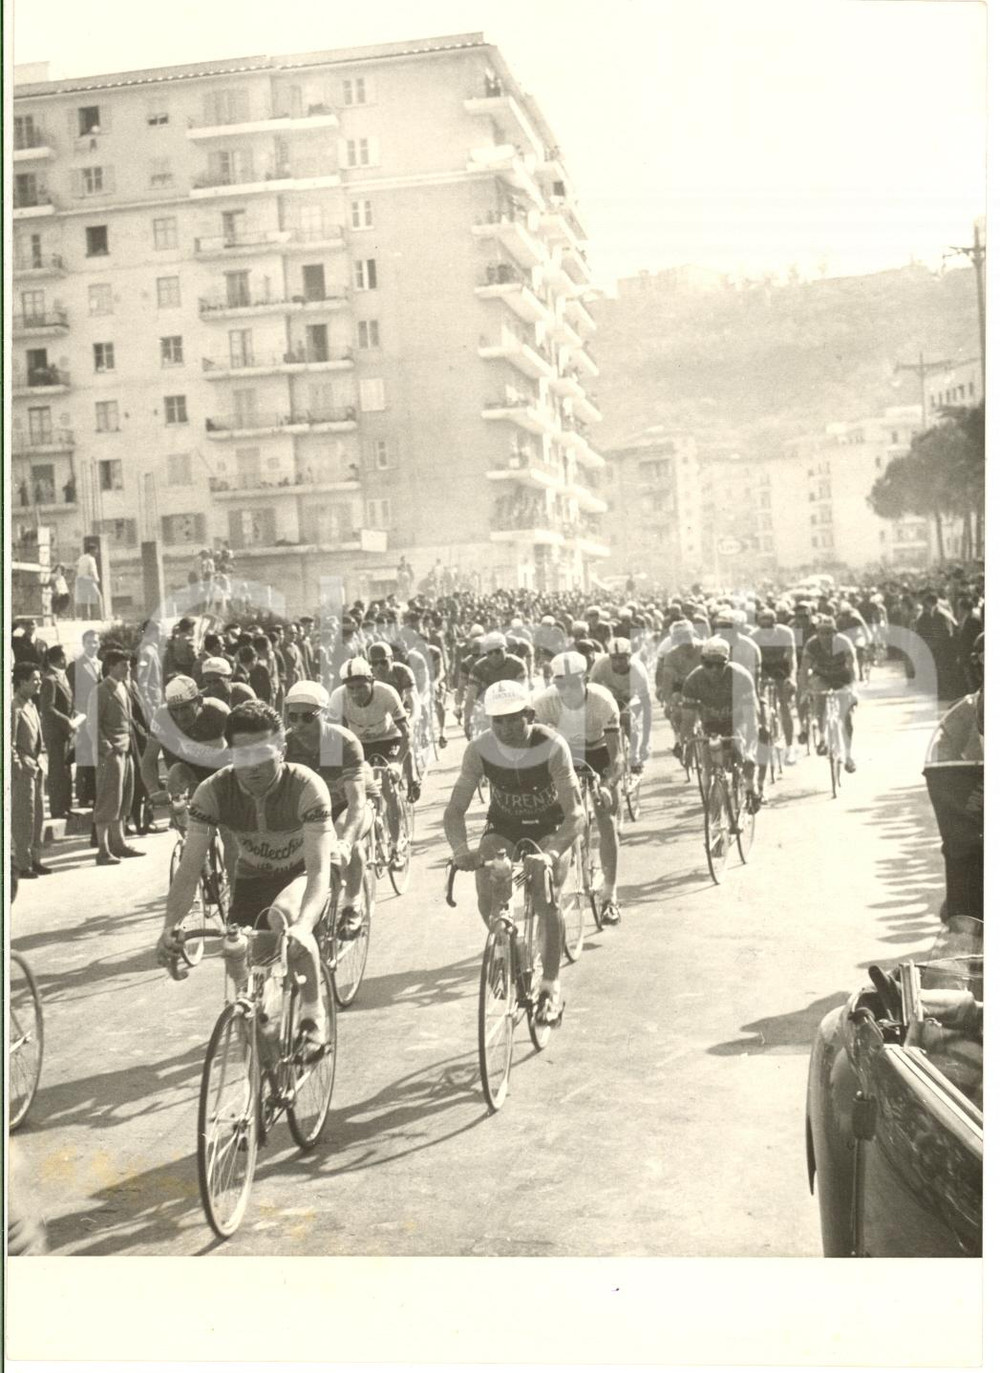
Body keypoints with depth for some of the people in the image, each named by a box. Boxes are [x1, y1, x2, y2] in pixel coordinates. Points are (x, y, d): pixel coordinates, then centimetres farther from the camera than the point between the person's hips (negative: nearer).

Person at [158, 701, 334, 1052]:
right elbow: (189, 868, -24)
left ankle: (314, 1017, -17)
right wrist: (169, 928, -41)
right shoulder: (212, 792, -22)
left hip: (303, 874, -4)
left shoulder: (306, 787, -31)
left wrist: (303, 926, -57)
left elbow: (319, 868, -38)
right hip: (252, 878, 4)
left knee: (284, 917, -36)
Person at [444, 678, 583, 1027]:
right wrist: (461, 850, -41)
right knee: (486, 889, -22)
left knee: (546, 895, -23)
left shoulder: (552, 747, -29)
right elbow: (455, 808, -21)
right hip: (503, 827, 2)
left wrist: (550, 854, -50)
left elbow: (576, 814, -33)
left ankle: (551, 986, -9)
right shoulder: (480, 749, -22)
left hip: (551, 830, -2)